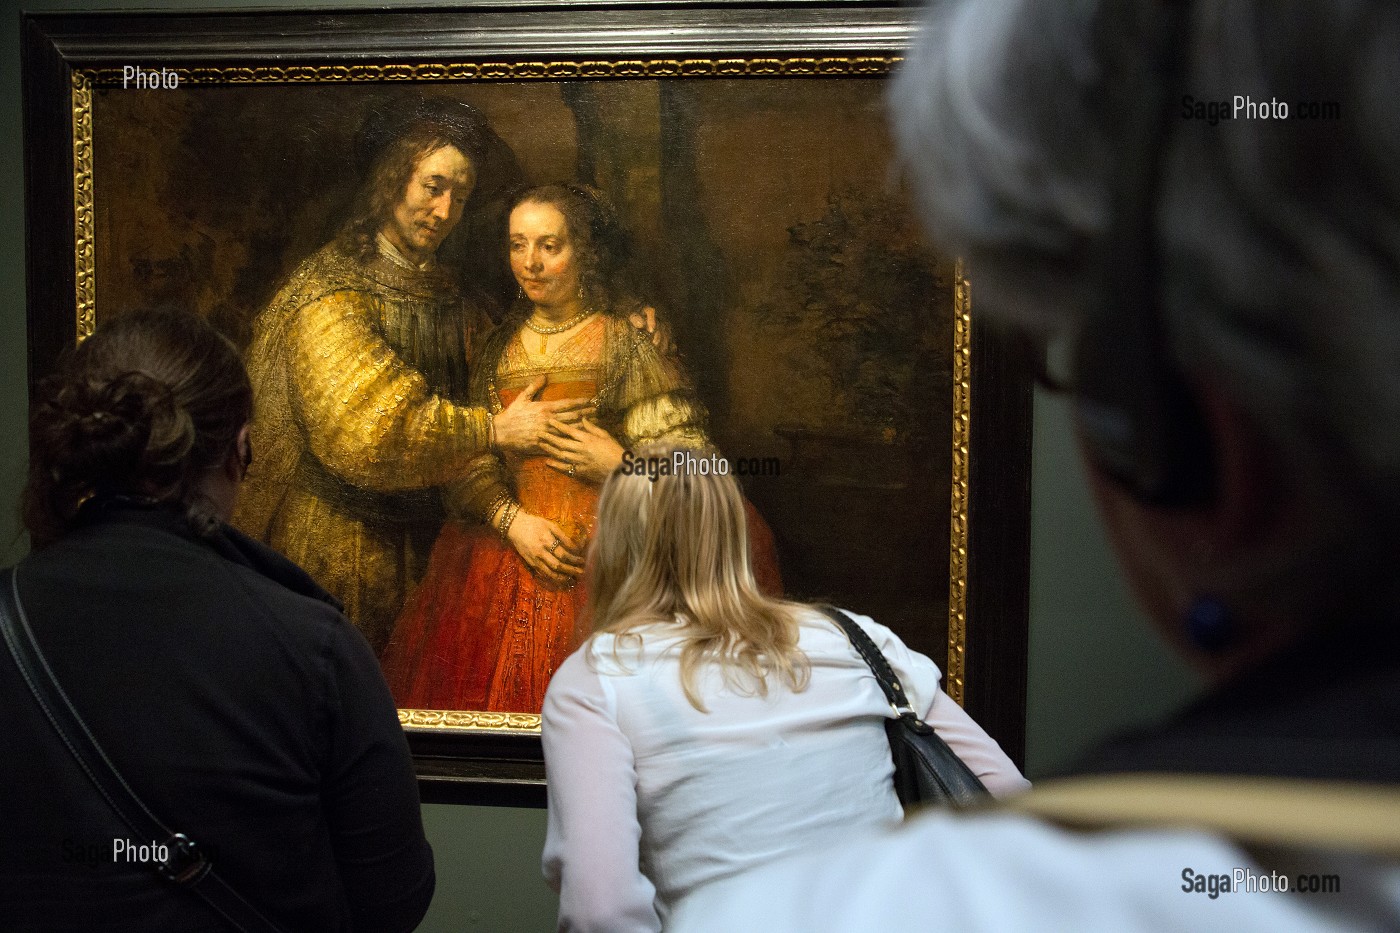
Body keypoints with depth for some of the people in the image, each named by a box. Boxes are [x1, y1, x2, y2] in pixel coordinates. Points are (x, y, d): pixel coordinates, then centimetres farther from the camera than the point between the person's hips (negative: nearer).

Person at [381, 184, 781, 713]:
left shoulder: (631, 339, 1)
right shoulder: (499, 347, 13)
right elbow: (471, 465, 7)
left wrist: (620, 465, -16)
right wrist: (513, 521, -8)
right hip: (511, 552, 4)